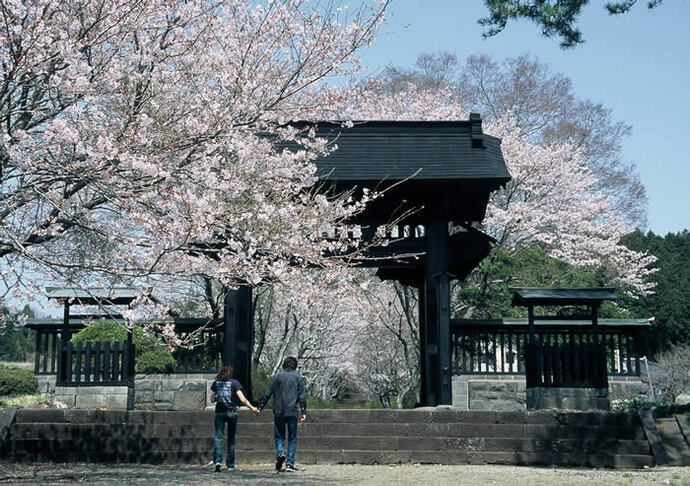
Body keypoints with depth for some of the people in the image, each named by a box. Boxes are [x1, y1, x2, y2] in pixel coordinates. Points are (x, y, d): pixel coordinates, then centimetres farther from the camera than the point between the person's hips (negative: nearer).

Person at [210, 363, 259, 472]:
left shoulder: (216, 383, 5)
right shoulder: (234, 383, -2)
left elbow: (212, 399, 9)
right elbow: (242, 399, -9)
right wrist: (252, 408, -5)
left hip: (219, 412, 1)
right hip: (232, 412, -1)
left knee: (218, 437, -1)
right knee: (231, 439, 9)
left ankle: (217, 461, -22)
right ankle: (230, 465, 12)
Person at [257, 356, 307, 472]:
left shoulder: (276, 376, 5)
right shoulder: (298, 377, 5)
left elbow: (267, 393, 2)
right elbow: (302, 396, 0)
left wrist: (260, 407, 6)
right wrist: (303, 412, 0)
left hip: (278, 412, 0)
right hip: (292, 412, 0)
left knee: (279, 435, 13)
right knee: (292, 438, 7)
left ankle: (280, 453, -14)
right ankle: (290, 464, 3)